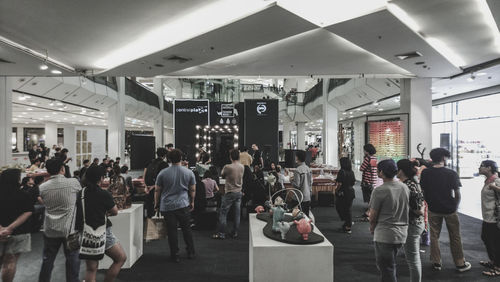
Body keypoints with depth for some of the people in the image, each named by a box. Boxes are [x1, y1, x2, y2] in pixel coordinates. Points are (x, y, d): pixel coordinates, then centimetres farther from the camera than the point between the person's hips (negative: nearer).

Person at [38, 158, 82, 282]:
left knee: (47, 259, 16)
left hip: (50, 230, 3)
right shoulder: (73, 182, -13)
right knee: (72, 259, 9)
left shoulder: (42, 187, -5)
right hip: (70, 229, -3)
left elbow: (44, 202, 11)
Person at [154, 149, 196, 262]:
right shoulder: (189, 172, -1)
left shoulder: (163, 173, -3)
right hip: (183, 205, 1)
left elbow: (157, 191, 2)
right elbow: (192, 190, 6)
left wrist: (156, 204, 14)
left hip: (167, 206, -1)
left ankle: (175, 255, 13)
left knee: (172, 230, 6)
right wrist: (192, 202, 19)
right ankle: (191, 253, 20)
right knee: (186, 228, 13)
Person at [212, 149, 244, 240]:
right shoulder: (242, 167, 0)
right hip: (239, 192, 6)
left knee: (223, 213, 4)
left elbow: (222, 175, 0)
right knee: (237, 214, 10)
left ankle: (221, 233, 6)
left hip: (229, 193, -5)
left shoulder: (228, 167, -16)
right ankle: (235, 233, 18)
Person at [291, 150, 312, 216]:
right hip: (308, 196, 7)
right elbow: (311, 182, 12)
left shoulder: (297, 170, -17)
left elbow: (297, 185, -19)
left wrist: (292, 180, -1)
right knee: (306, 215, 14)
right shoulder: (308, 169, 6)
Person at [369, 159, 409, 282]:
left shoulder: (379, 191, -19)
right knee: (390, 267, 23)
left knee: (387, 271, 5)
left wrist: (372, 228, 7)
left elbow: (373, 216, -13)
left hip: (385, 235, -7)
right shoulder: (405, 187, 1)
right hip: (402, 234, 7)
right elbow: (406, 210, 10)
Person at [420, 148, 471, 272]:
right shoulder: (451, 173, -13)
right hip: (449, 209, -2)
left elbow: (423, 191, -1)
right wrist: (455, 206, 6)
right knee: (455, 237, 12)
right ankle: (460, 263, 24)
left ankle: (436, 263, 20)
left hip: (433, 209, 2)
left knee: (434, 236, 13)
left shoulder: (425, 173, -7)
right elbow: (457, 194, -10)